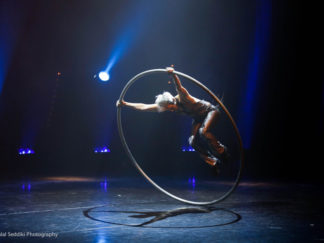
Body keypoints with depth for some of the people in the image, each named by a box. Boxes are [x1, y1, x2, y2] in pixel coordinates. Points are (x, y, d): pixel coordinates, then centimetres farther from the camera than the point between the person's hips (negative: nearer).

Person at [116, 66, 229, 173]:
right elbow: (144, 107, -13)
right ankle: (214, 162, 5)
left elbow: (179, 87, -54)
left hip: (210, 110, -7)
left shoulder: (181, 98, -31)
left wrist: (173, 75, -74)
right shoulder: (166, 106, -14)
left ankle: (222, 152, -12)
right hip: (199, 118, 7)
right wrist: (125, 104, -17)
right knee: (193, 141, -8)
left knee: (203, 131, -32)